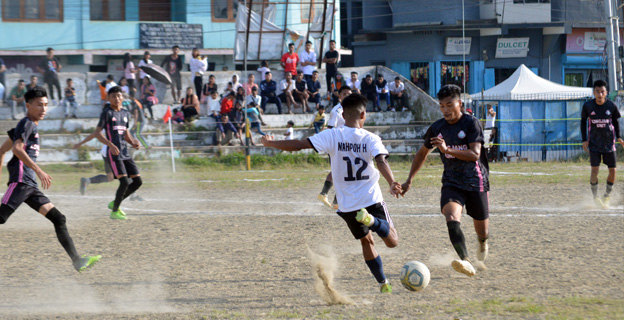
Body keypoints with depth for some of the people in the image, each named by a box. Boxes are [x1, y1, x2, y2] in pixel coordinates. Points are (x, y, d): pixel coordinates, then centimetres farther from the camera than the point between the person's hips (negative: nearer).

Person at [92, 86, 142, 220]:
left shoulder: (125, 113, 15)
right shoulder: (107, 113, -6)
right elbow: (97, 133, -10)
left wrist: (133, 142, 5)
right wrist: (110, 145, -23)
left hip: (125, 153, 8)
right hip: (114, 153, -8)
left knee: (138, 181, 4)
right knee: (125, 181, -16)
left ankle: (115, 203, 19)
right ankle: (115, 211, -2)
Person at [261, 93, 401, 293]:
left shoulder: (332, 136, -5)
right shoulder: (371, 139, -5)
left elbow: (299, 145, -10)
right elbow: (381, 162, -24)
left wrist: (269, 143, 2)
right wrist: (392, 183, -39)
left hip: (347, 205, 2)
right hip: (372, 200, -2)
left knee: (366, 241, 23)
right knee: (392, 241, 3)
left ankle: (383, 283, 18)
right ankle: (372, 221, -29)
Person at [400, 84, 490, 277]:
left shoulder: (471, 123, -9)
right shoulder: (437, 128, 4)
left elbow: (475, 154, -20)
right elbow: (423, 153, 20)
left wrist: (447, 149, -31)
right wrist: (409, 180, 18)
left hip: (476, 182, -2)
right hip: (451, 183, 2)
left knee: (482, 230, 10)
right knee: (452, 219, -28)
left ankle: (482, 244, 50)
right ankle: (466, 263, -40)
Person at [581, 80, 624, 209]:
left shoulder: (611, 106, -6)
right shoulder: (588, 106, -8)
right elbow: (583, 121, 7)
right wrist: (584, 140, 1)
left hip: (609, 143, 1)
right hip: (594, 144, -1)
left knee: (612, 170, -1)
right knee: (595, 170, -11)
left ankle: (607, 196, 19)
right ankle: (595, 197, 7)